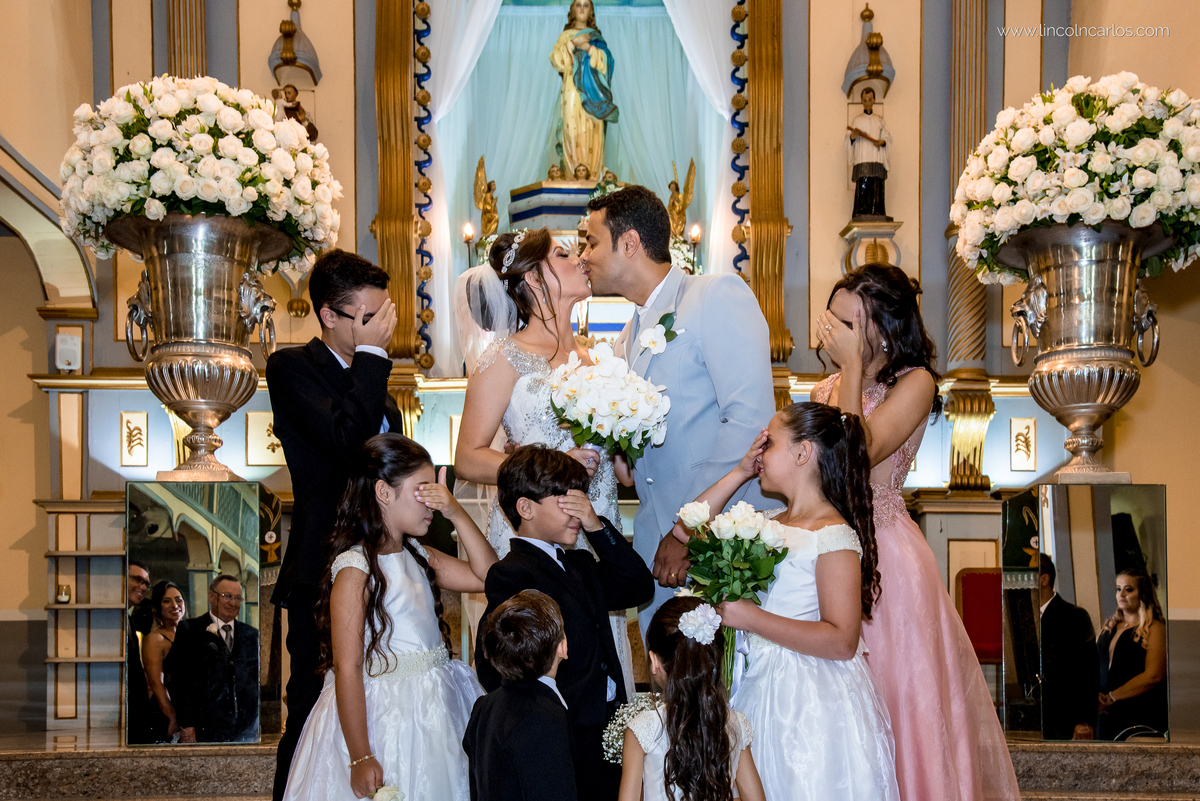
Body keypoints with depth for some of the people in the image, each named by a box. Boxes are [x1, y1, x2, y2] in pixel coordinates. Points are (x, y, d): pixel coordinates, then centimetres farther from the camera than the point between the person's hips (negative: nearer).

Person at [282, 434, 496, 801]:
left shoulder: (416, 555, 10)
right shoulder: (355, 569, -16)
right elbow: (347, 668, -19)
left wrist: (456, 514, -3)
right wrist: (360, 758, -20)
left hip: (432, 714, 8)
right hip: (385, 721, -8)